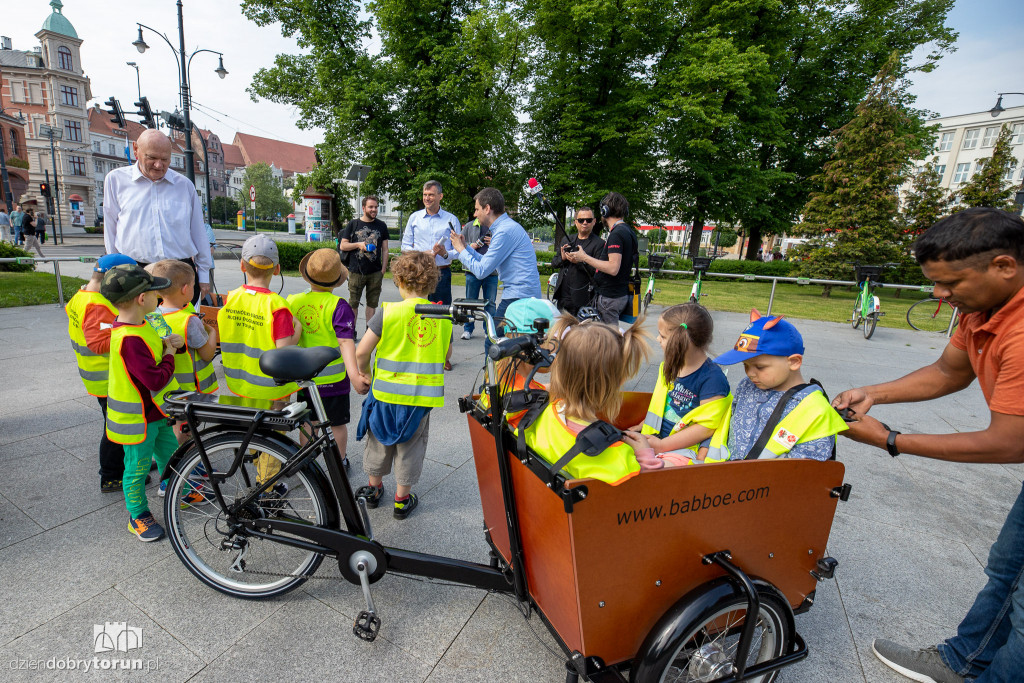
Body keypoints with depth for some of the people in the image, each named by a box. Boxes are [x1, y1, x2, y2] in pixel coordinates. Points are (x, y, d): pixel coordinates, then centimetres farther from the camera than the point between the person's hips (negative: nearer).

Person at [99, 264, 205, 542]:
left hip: (156, 410, 10)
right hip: (137, 418, -10)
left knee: (168, 453, 25)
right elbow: (156, 380, -34)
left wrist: (165, 342, -3)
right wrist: (169, 355, -18)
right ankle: (138, 515, 30)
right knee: (138, 467, 11)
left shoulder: (138, 324, 0)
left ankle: (179, 493, 44)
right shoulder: (129, 339, -33)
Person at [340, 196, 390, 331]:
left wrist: (384, 268, 4)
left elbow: (385, 250, 10)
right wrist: (358, 244, -11)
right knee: (353, 303, 4)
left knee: (372, 303, 8)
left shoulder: (381, 225, 9)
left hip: (375, 272, 1)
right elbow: (343, 246, 5)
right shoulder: (353, 224, 5)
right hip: (356, 271, -1)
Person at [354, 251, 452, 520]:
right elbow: (445, 356, 7)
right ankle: (402, 499, 30)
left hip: (387, 392, -1)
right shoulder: (443, 316, -5)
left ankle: (374, 488, 41)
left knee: (381, 441, 22)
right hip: (423, 396, 1)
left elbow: (361, 352, -12)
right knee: (410, 446, 18)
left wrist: (364, 374, 7)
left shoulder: (388, 312, -14)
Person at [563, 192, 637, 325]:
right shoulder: (627, 230, 15)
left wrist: (584, 257, -16)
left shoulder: (617, 234, -17)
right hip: (621, 294, 10)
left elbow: (613, 268, -26)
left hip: (610, 298, -10)